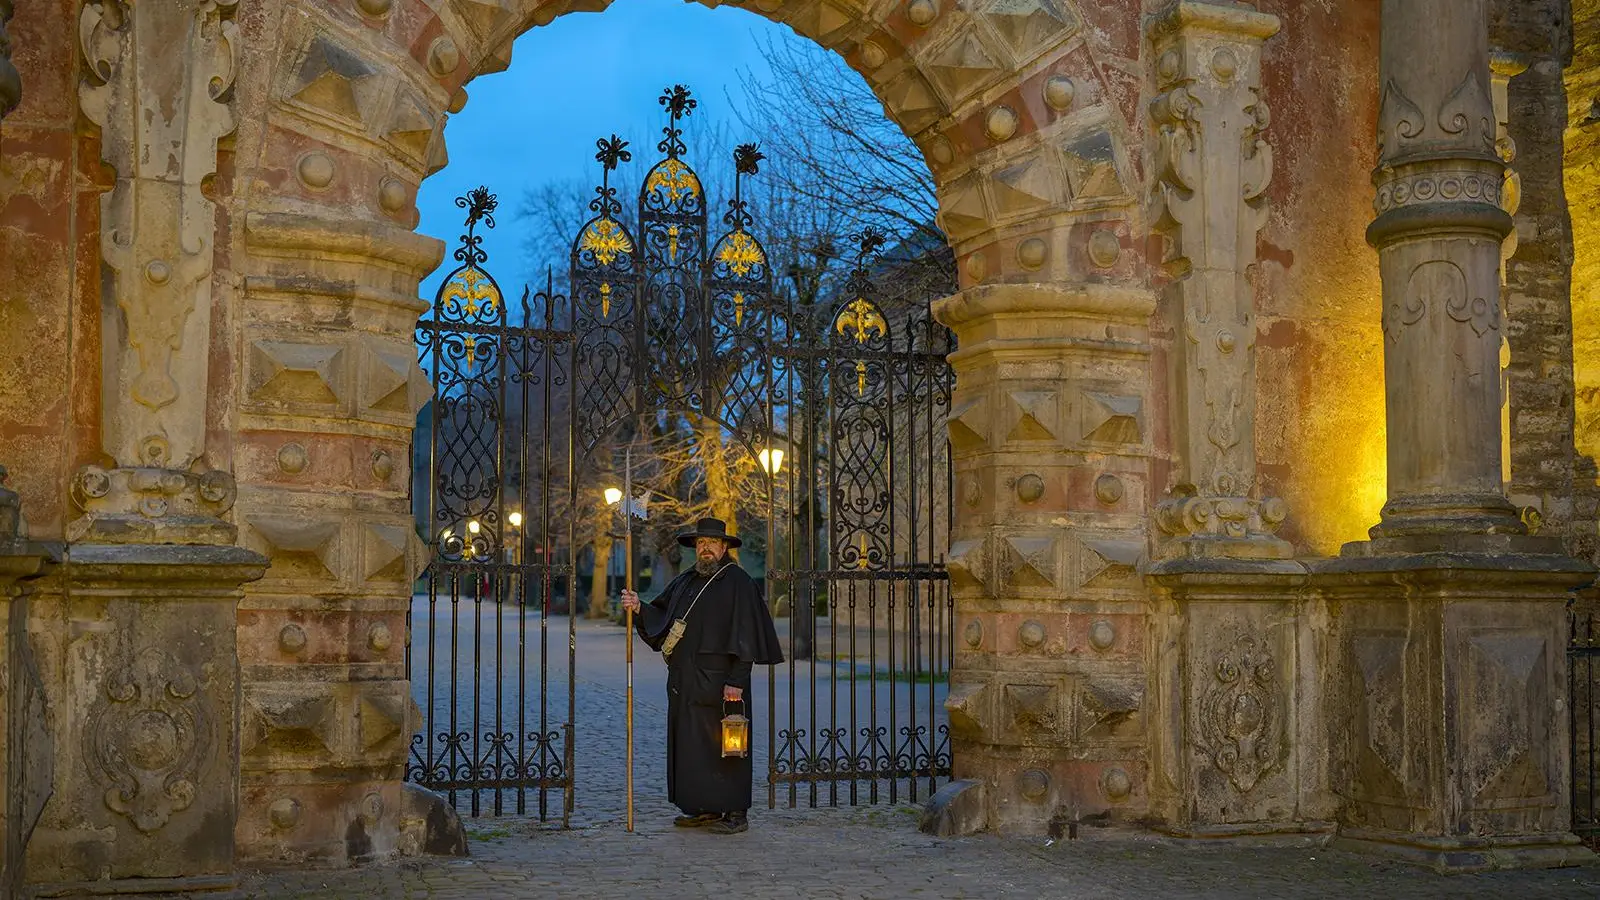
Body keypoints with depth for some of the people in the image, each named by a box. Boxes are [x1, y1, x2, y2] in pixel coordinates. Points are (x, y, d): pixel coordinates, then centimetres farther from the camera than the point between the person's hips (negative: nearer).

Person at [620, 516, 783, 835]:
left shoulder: (738, 582, -6)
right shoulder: (685, 582, 16)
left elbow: (745, 633, -12)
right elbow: (661, 617, 18)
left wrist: (736, 681, -18)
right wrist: (639, 608, -3)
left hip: (718, 683, -7)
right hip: (685, 683, 7)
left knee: (722, 746, -5)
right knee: (691, 745, 9)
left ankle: (735, 813, 2)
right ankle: (705, 809, 18)